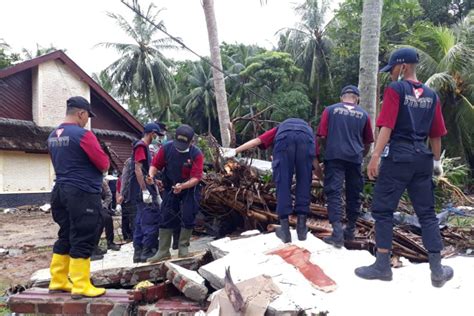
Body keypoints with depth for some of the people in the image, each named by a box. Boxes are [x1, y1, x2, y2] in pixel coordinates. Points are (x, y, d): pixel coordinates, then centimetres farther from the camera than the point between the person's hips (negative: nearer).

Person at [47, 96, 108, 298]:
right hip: (83, 194, -8)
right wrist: (103, 163, 9)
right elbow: (103, 164, -13)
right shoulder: (83, 134, -14)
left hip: (62, 191, 9)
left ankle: (58, 281, 22)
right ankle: (81, 287, 1)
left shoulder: (53, 136, 12)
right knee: (82, 240, -3)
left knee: (65, 237, 15)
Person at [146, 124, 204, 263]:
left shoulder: (196, 154, -22)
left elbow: (196, 177, -27)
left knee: (188, 218, -3)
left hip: (190, 190, -2)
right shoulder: (167, 148, -15)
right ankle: (163, 251, 7)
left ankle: (183, 246, 16)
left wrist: (182, 186, -42)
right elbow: (155, 164, -6)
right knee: (166, 219, 1)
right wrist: (151, 175, -27)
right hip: (170, 188, 3)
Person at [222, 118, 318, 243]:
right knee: (304, 183, 13)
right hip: (306, 138, 1)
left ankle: (285, 228, 7)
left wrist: (235, 150, 25)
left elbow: (258, 140, 29)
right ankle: (301, 226, 14)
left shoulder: (279, 129, 43)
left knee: (283, 183, 6)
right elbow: (315, 162, 35)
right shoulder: (308, 129, 43)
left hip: (285, 138, 0)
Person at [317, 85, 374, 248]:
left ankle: (337, 231, -16)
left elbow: (322, 136, 2)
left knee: (334, 192, -4)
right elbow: (368, 143, 16)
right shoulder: (364, 114, 11)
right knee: (353, 194, 13)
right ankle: (350, 230, 22)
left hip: (334, 156, -2)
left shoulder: (330, 110, 6)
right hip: (355, 158, 2)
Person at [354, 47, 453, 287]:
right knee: (427, 213, 10)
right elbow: (436, 134, 16)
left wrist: (375, 157, -16)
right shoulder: (431, 95, 14)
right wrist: (437, 161, 25)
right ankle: (437, 270, 13)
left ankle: (382, 266, 4)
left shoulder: (395, 89, -4)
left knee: (383, 210, 2)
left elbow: (387, 127, -14)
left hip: (397, 157, -6)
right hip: (422, 159, 6)